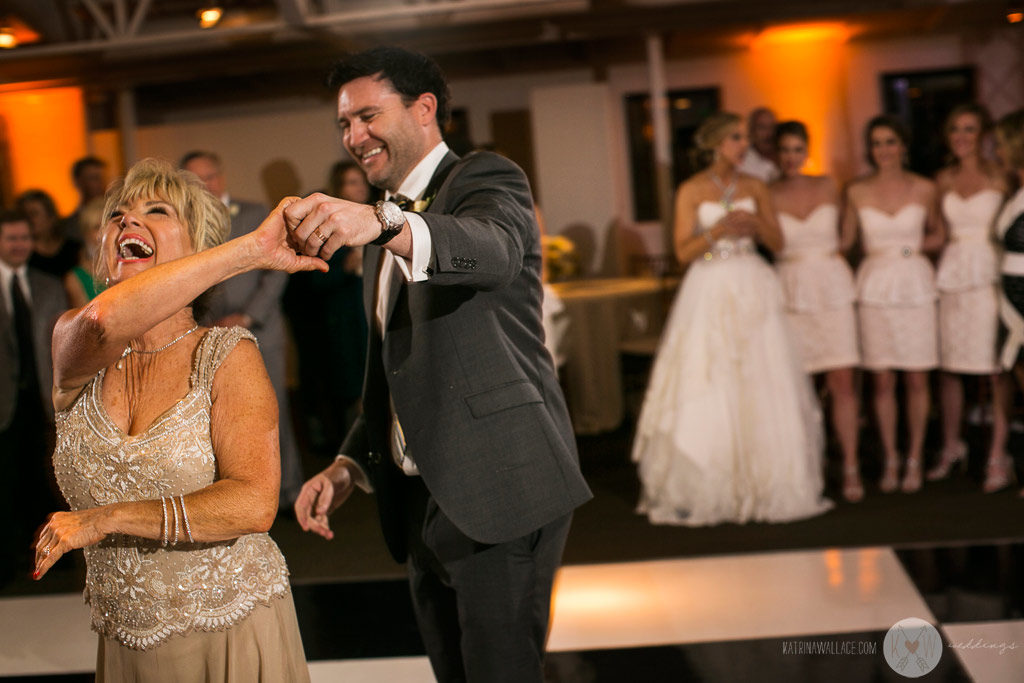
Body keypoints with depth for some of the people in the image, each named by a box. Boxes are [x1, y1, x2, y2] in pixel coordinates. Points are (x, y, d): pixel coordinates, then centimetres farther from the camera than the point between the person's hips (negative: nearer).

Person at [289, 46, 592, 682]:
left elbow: (493, 250, -30)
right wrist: (350, 465, 9)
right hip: (421, 500, 8)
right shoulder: (381, 236, 21)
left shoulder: (487, 178, -5)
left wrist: (382, 222, -48)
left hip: (501, 491, -8)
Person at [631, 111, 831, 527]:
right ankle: (707, 491, 6)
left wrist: (756, 225, -11)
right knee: (708, 390, -2)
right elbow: (683, 251, -4)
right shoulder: (691, 191, 1)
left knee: (761, 387, 1)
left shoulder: (755, 188, 9)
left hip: (753, 291, 3)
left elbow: (778, 243, 8)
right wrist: (718, 231, -18)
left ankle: (767, 484, 10)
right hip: (710, 291, -2)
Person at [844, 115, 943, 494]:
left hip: (915, 284, 0)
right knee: (881, 380, 2)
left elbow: (937, 236, 14)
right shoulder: (857, 192, 2)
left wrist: (912, 246, -1)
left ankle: (914, 460, 14)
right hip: (874, 286, 0)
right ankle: (890, 460, 14)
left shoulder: (924, 188, 2)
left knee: (916, 379, 2)